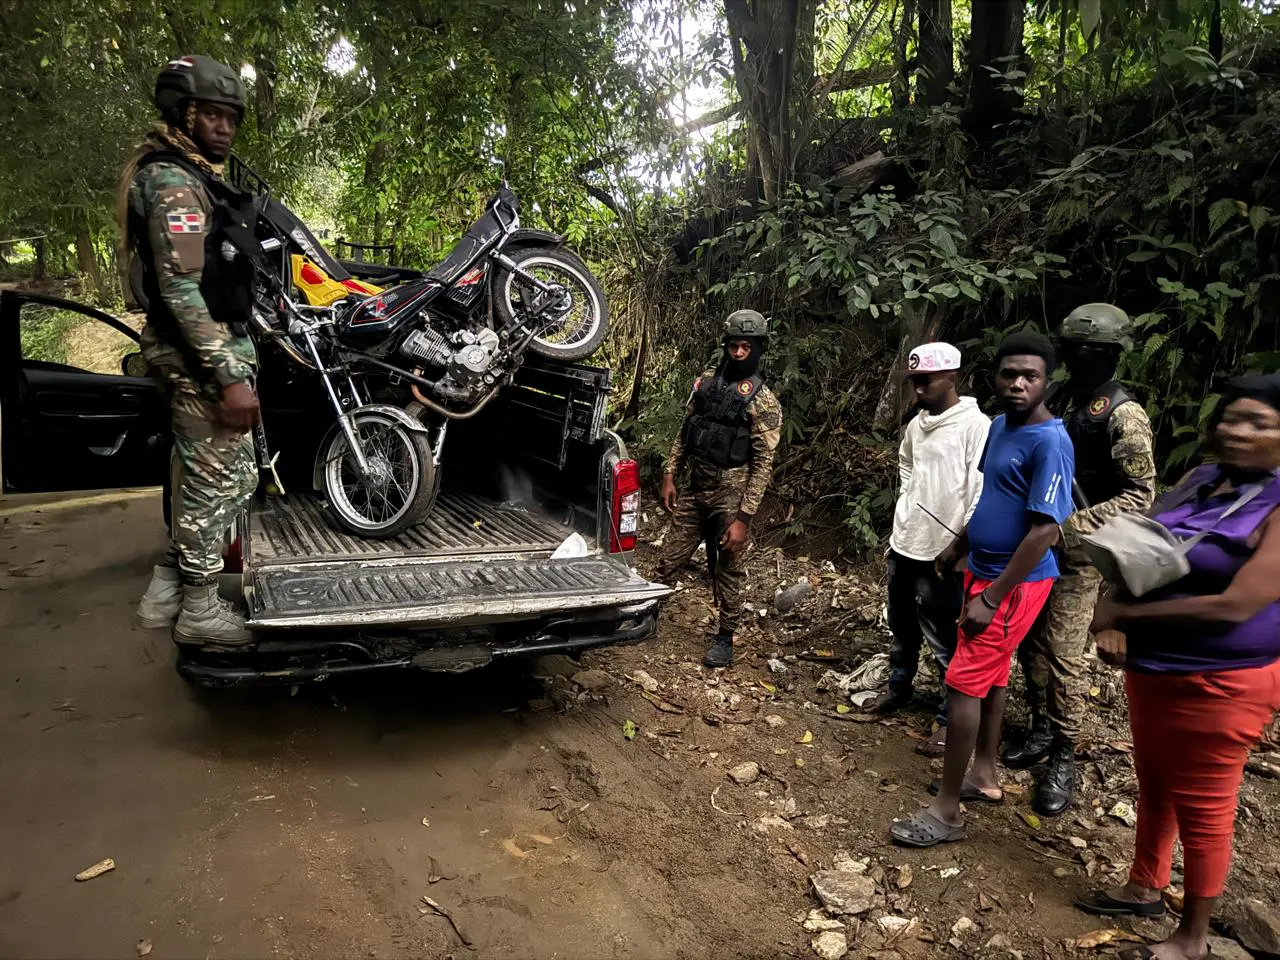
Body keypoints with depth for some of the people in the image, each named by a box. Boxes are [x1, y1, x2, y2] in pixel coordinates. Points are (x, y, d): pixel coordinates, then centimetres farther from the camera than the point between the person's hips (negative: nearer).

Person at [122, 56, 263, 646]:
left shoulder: (188, 175, 19)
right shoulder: (174, 182, -14)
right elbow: (180, 291, -23)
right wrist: (229, 377, -27)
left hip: (206, 349, 10)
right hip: (203, 355, -10)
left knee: (235, 476, 16)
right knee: (218, 481, -1)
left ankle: (167, 588, 24)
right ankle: (198, 610, 13)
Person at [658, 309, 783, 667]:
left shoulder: (763, 402, -10)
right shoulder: (706, 382, 7)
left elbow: (763, 465, -12)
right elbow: (684, 432, 15)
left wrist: (743, 518, -16)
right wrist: (669, 476, 7)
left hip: (731, 496, -4)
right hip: (694, 490, 5)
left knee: (729, 571, 7)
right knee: (668, 561, 12)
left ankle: (725, 638, 23)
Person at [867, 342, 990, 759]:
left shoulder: (976, 426, -15)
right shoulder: (915, 425, 8)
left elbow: (980, 493, -18)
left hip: (941, 552, -7)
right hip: (902, 544, 8)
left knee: (942, 639, 1)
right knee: (902, 627, 22)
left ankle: (951, 717, 14)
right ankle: (898, 689, 40)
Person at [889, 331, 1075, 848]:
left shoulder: (1049, 442, -22)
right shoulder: (999, 425, 5)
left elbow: (1045, 530, -25)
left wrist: (991, 598, -24)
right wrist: (958, 546, 22)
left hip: (1013, 583, -9)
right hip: (984, 570, 9)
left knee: (963, 683, -7)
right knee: (992, 674, 18)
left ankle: (946, 812, 3)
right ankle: (984, 775, 34)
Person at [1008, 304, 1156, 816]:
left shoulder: (1123, 415, -13)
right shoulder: (1062, 400, 9)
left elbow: (1141, 494, -14)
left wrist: (1074, 524, -22)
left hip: (1079, 552, -7)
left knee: (1063, 654, -5)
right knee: (1030, 643, 13)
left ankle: (1063, 759, 8)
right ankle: (1041, 730, 29)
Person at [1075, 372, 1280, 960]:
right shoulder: (1197, 482, 3)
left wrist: (1123, 613, -18)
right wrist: (1115, 623, -8)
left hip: (1220, 681, -7)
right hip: (1151, 666, 7)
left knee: (1201, 807, 8)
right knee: (1153, 785, 21)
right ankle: (1144, 888, 41)